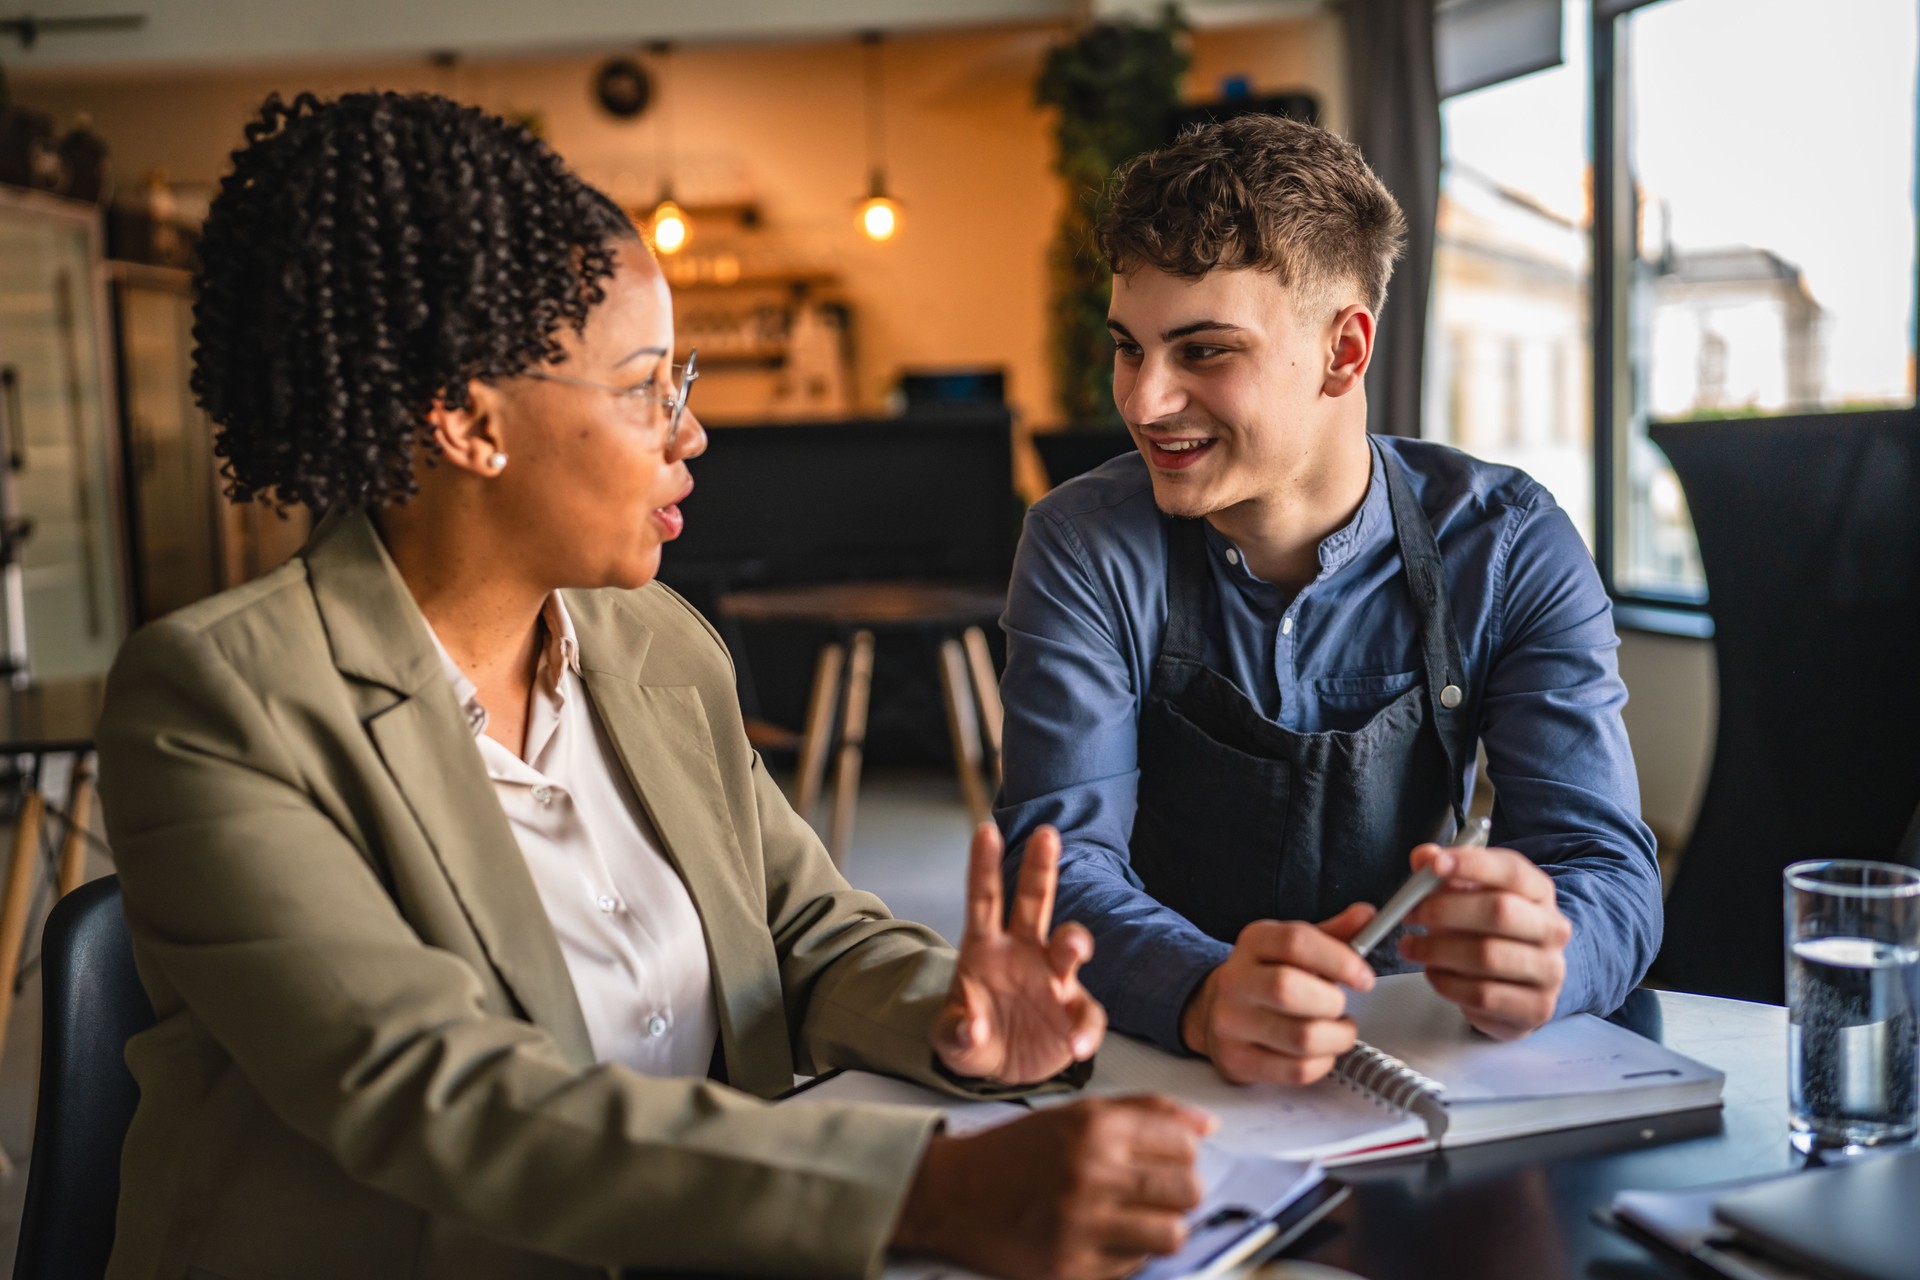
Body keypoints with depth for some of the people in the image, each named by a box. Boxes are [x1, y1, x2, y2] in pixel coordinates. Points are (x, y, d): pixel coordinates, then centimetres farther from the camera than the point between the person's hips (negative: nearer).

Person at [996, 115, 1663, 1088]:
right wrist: (1204, 998, -36)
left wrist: (1537, 954, -35)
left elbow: (1607, 871, -12)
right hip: (1154, 1072, -1)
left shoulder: (1509, 550, -6)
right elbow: (1061, 857, -15)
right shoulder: (1084, 550, -7)